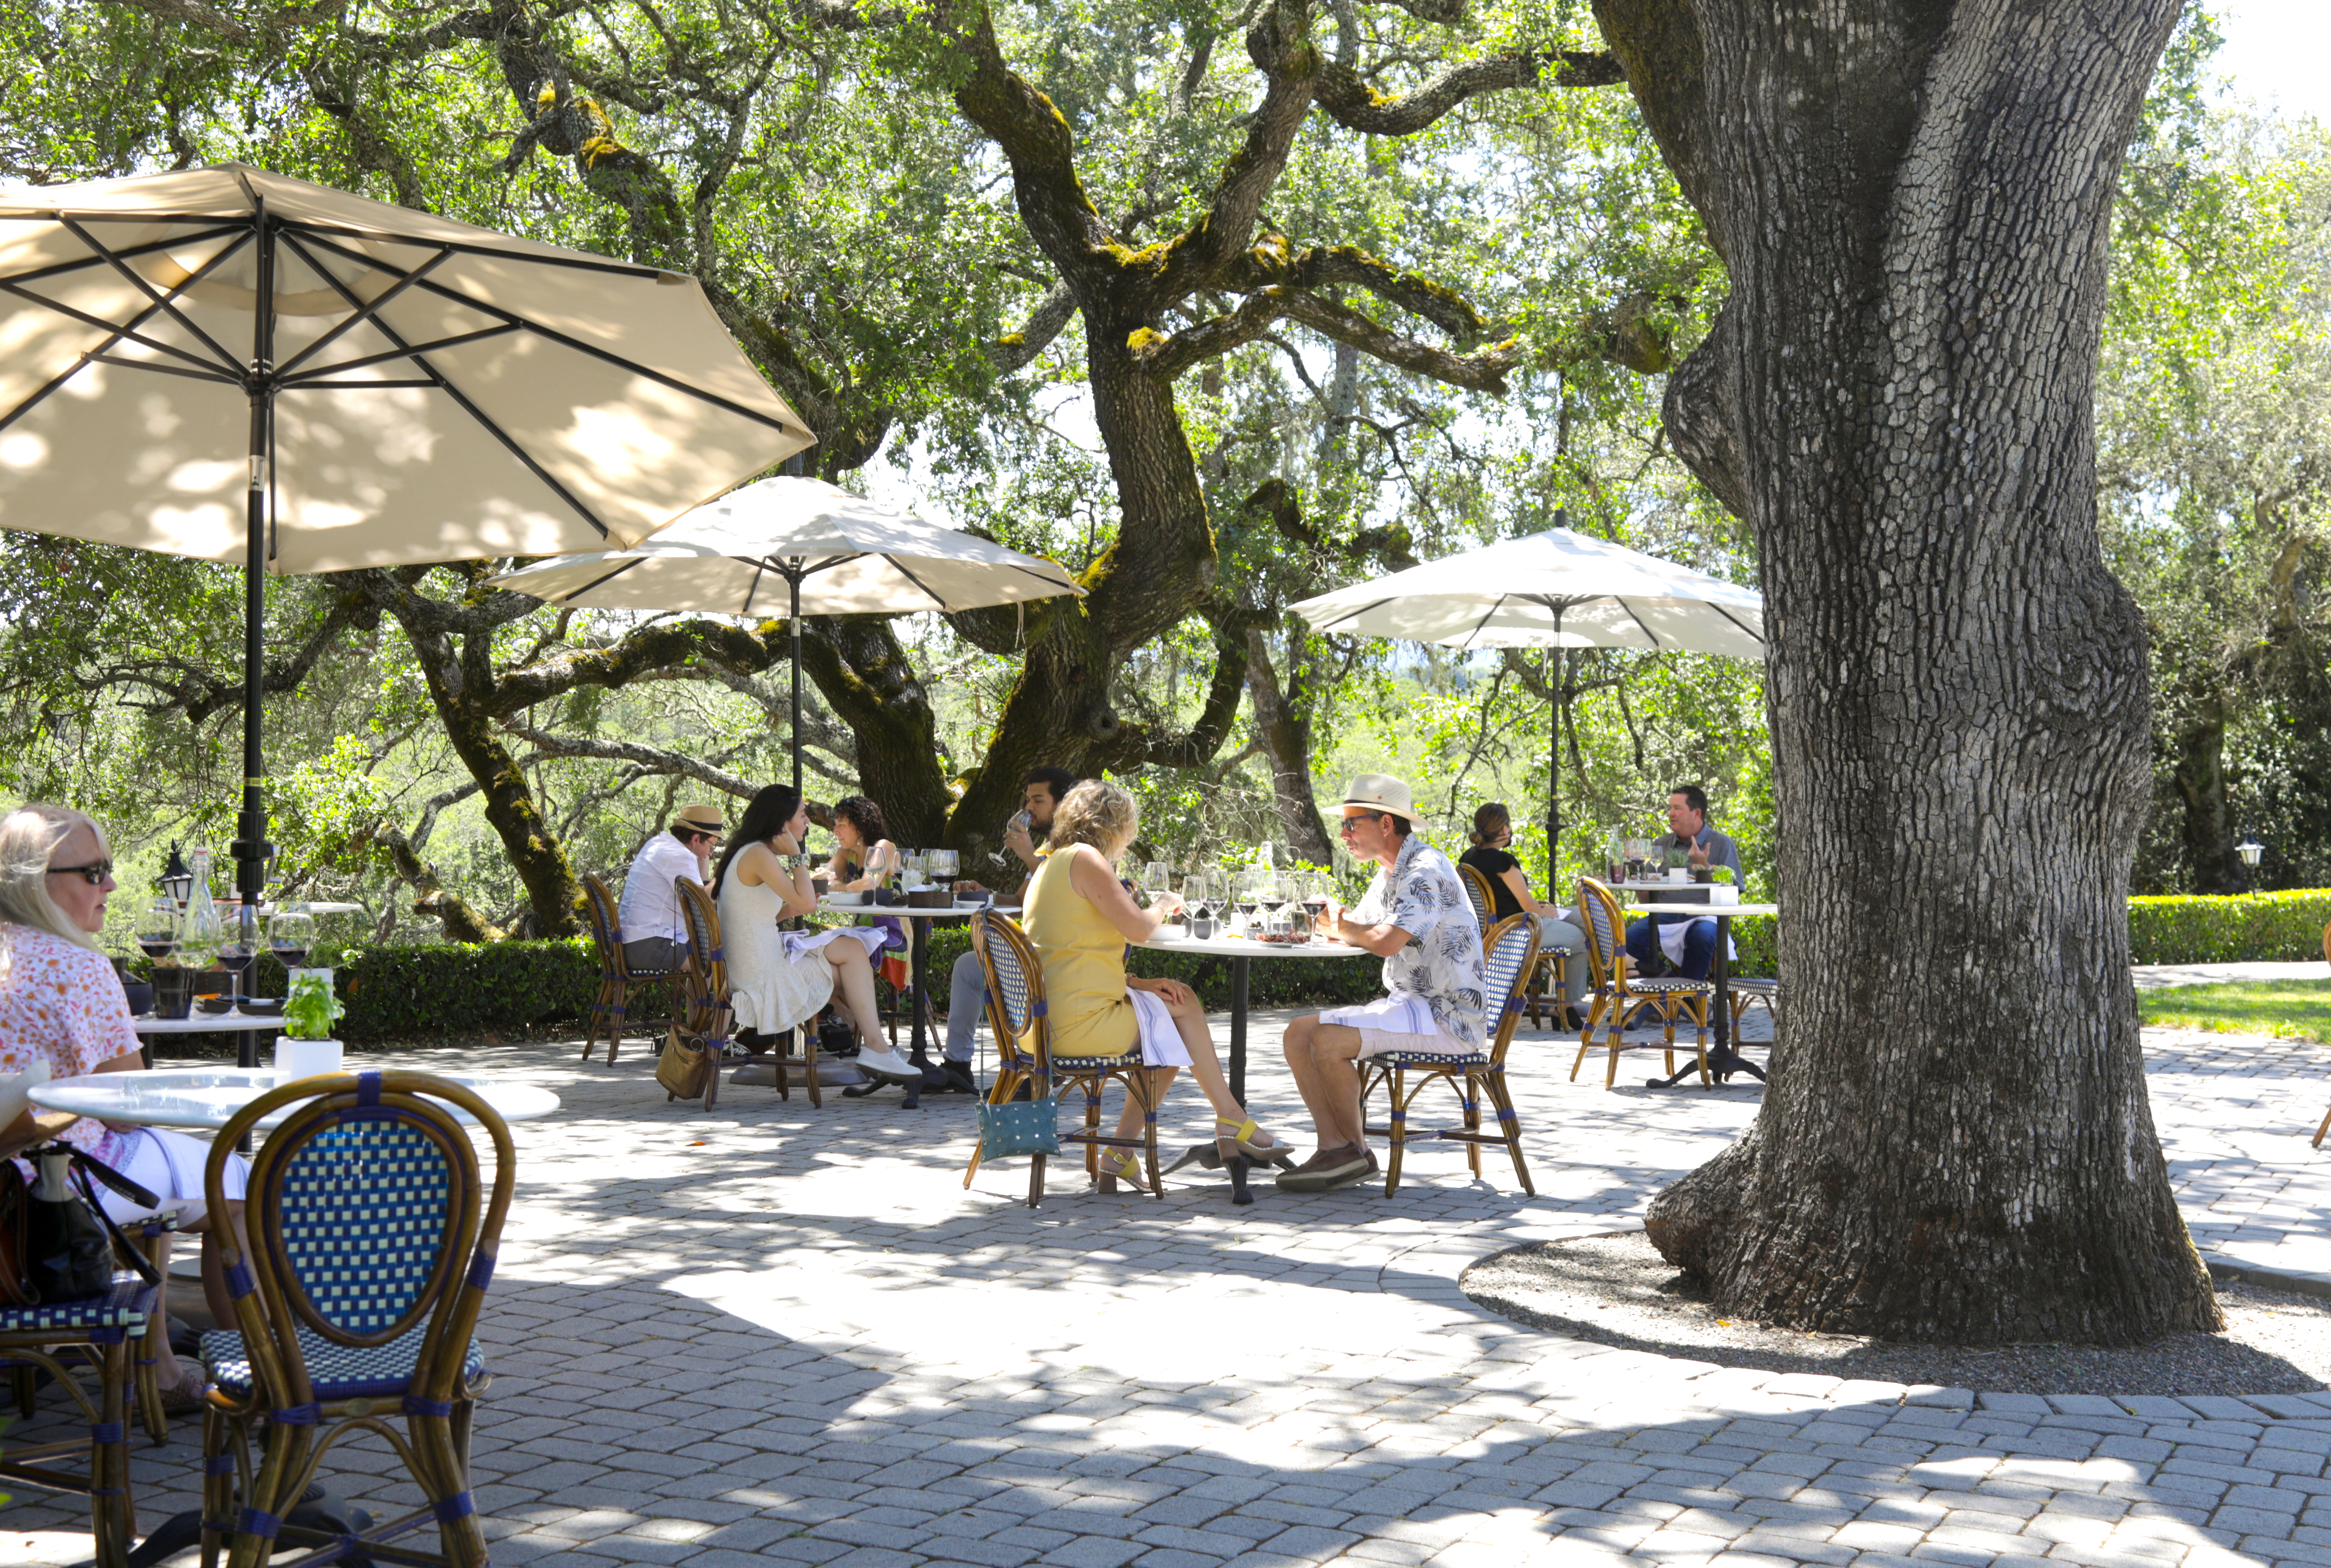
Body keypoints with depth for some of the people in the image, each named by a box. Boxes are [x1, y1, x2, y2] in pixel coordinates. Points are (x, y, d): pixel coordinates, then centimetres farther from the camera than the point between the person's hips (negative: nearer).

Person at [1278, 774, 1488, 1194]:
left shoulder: (1427, 870, -17)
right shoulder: (1389, 874, 16)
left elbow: (1386, 942, -29)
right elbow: (1355, 929, 27)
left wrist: (1345, 928, -7)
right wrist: (1337, 921, 2)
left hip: (1447, 1016, -10)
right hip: (1409, 1003, 10)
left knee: (1329, 1041, -25)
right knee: (1299, 1034, -1)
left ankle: (1356, 1151, -8)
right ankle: (1333, 1147, -9)